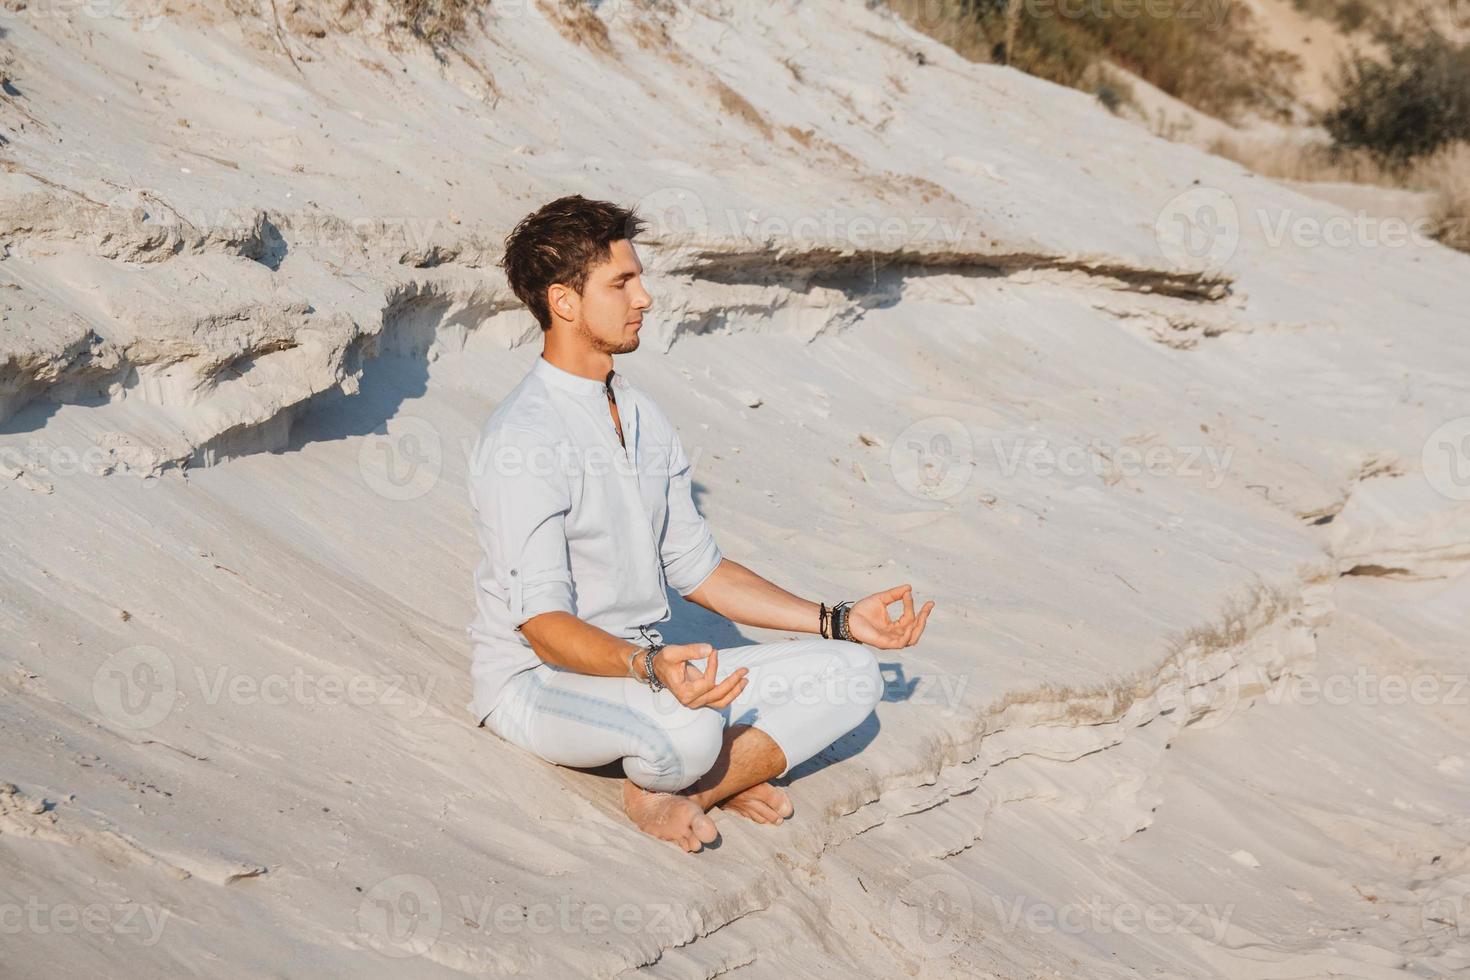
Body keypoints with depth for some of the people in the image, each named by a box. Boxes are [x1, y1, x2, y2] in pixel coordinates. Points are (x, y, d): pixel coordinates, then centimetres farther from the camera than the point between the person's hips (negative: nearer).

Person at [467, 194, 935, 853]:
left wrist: (837, 622, 9)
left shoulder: (642, 418, 11)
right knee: (686, 730, -40)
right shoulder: (521, 437, -18)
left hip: (647, 673, 9)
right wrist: (649, 667, -41)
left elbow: (696, 570, 15)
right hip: (538, 683, -8)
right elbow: (541, 621, -24)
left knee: (851, 675, -4)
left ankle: (679, 790, -12)